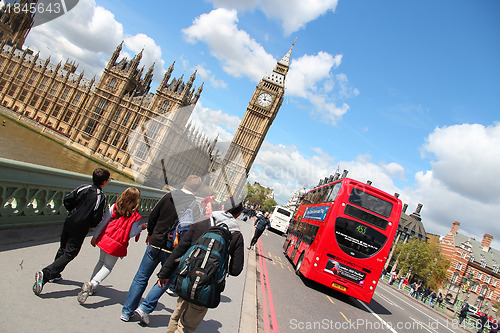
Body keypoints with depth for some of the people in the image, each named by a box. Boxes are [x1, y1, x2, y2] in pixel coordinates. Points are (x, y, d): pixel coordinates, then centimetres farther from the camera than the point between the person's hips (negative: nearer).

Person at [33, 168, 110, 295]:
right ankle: (45, 274, -13)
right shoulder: (101, 197, -15)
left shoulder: (83, 188, 1)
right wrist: (91, 225, 3)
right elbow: (97, 217, -18)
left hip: (69, 222, 7)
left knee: (63, 249, 23)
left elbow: (67, 201, 2)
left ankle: (54, 274, 37)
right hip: (80, 229, -6)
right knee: (69, 254, 1)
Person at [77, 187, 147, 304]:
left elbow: (103, 222, 0)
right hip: (117, 245, -4)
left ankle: (91, 285, 27)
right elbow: (131, 233, -10)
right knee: (108, 267, 11)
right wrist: (141, 227, 6)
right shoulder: (135, 216, -14)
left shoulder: (115, 207, -4)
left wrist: (95, 236, 9)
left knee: (101, 261, 26)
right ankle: (91, 285, -9)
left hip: (105, 238, 4)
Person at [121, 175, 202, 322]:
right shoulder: (195, 207, -13)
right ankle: (145, 308, 12)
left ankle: (127, 311, 22)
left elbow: (152, 217, 3)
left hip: (155, 244, 3)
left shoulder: (169, 196, -4)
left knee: (141, 278, 15)